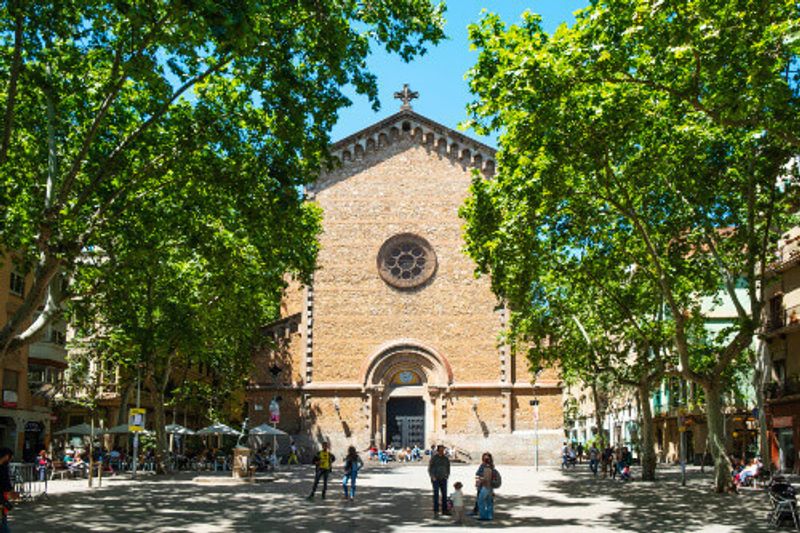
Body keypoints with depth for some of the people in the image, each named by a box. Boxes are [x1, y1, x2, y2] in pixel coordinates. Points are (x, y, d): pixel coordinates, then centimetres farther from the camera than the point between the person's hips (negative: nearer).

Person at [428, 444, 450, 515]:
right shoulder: (433, 458, -5)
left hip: (443, 479, 4)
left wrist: (447, 476, 5)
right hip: (435, 479, -4)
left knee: (444, 494, 3)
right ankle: (436, 510, -4)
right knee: (436, 493, -8)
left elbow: (448, 467, 16)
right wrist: (432, 477, -12)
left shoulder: (445, 458, 7)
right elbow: (430, 468, -3)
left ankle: (444, 510, 9)